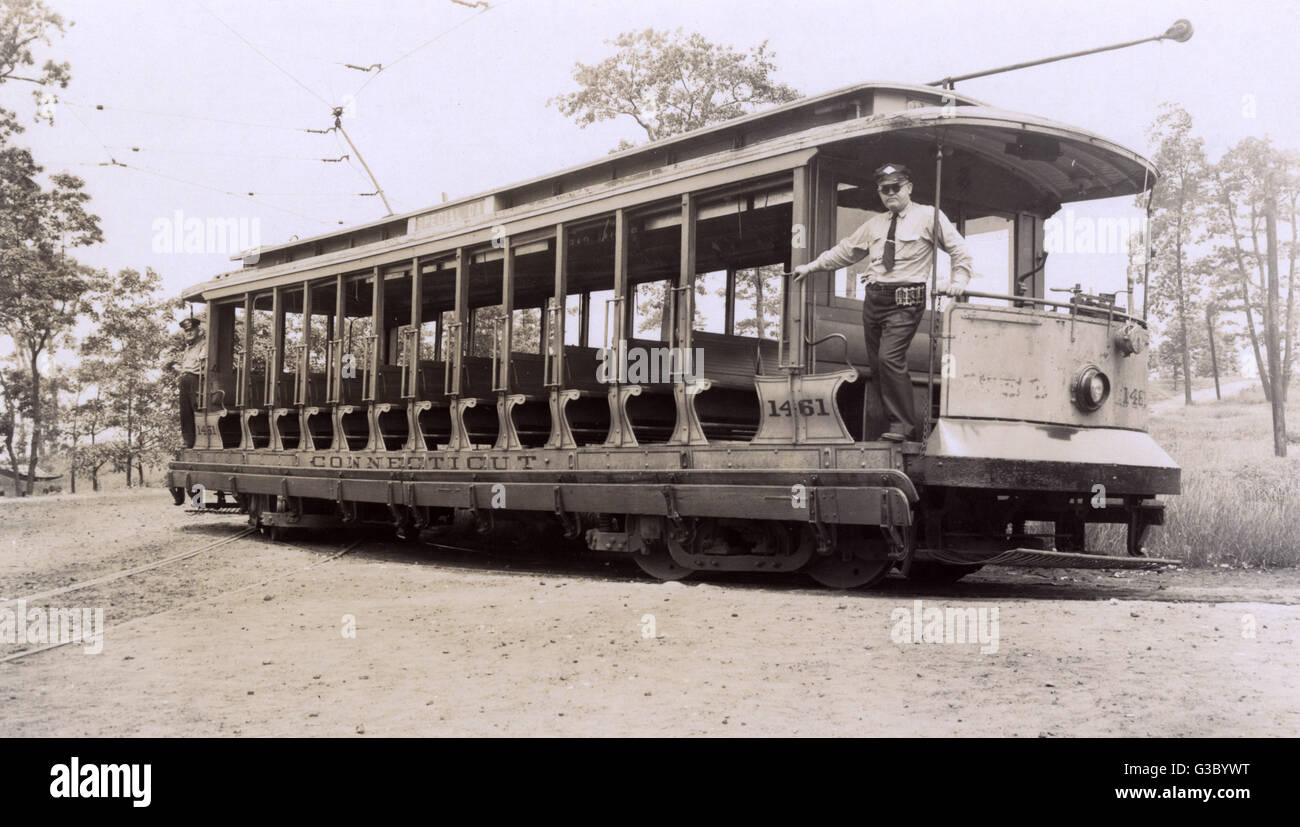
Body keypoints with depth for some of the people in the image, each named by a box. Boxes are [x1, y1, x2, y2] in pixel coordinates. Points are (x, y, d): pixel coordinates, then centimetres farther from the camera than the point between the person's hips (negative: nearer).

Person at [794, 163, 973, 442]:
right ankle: (899, 422, 13)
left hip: (905, 301, -7)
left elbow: (959, 249, 3)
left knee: (890, 358, -20)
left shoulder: (928, 217, 2)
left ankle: (904, 426, -11)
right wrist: (811, 267, 24)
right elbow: (845, 251, 25)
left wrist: (959, 280, -11)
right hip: (874, 298, 7)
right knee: (877, 365, 4)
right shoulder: (874, 224, 18)